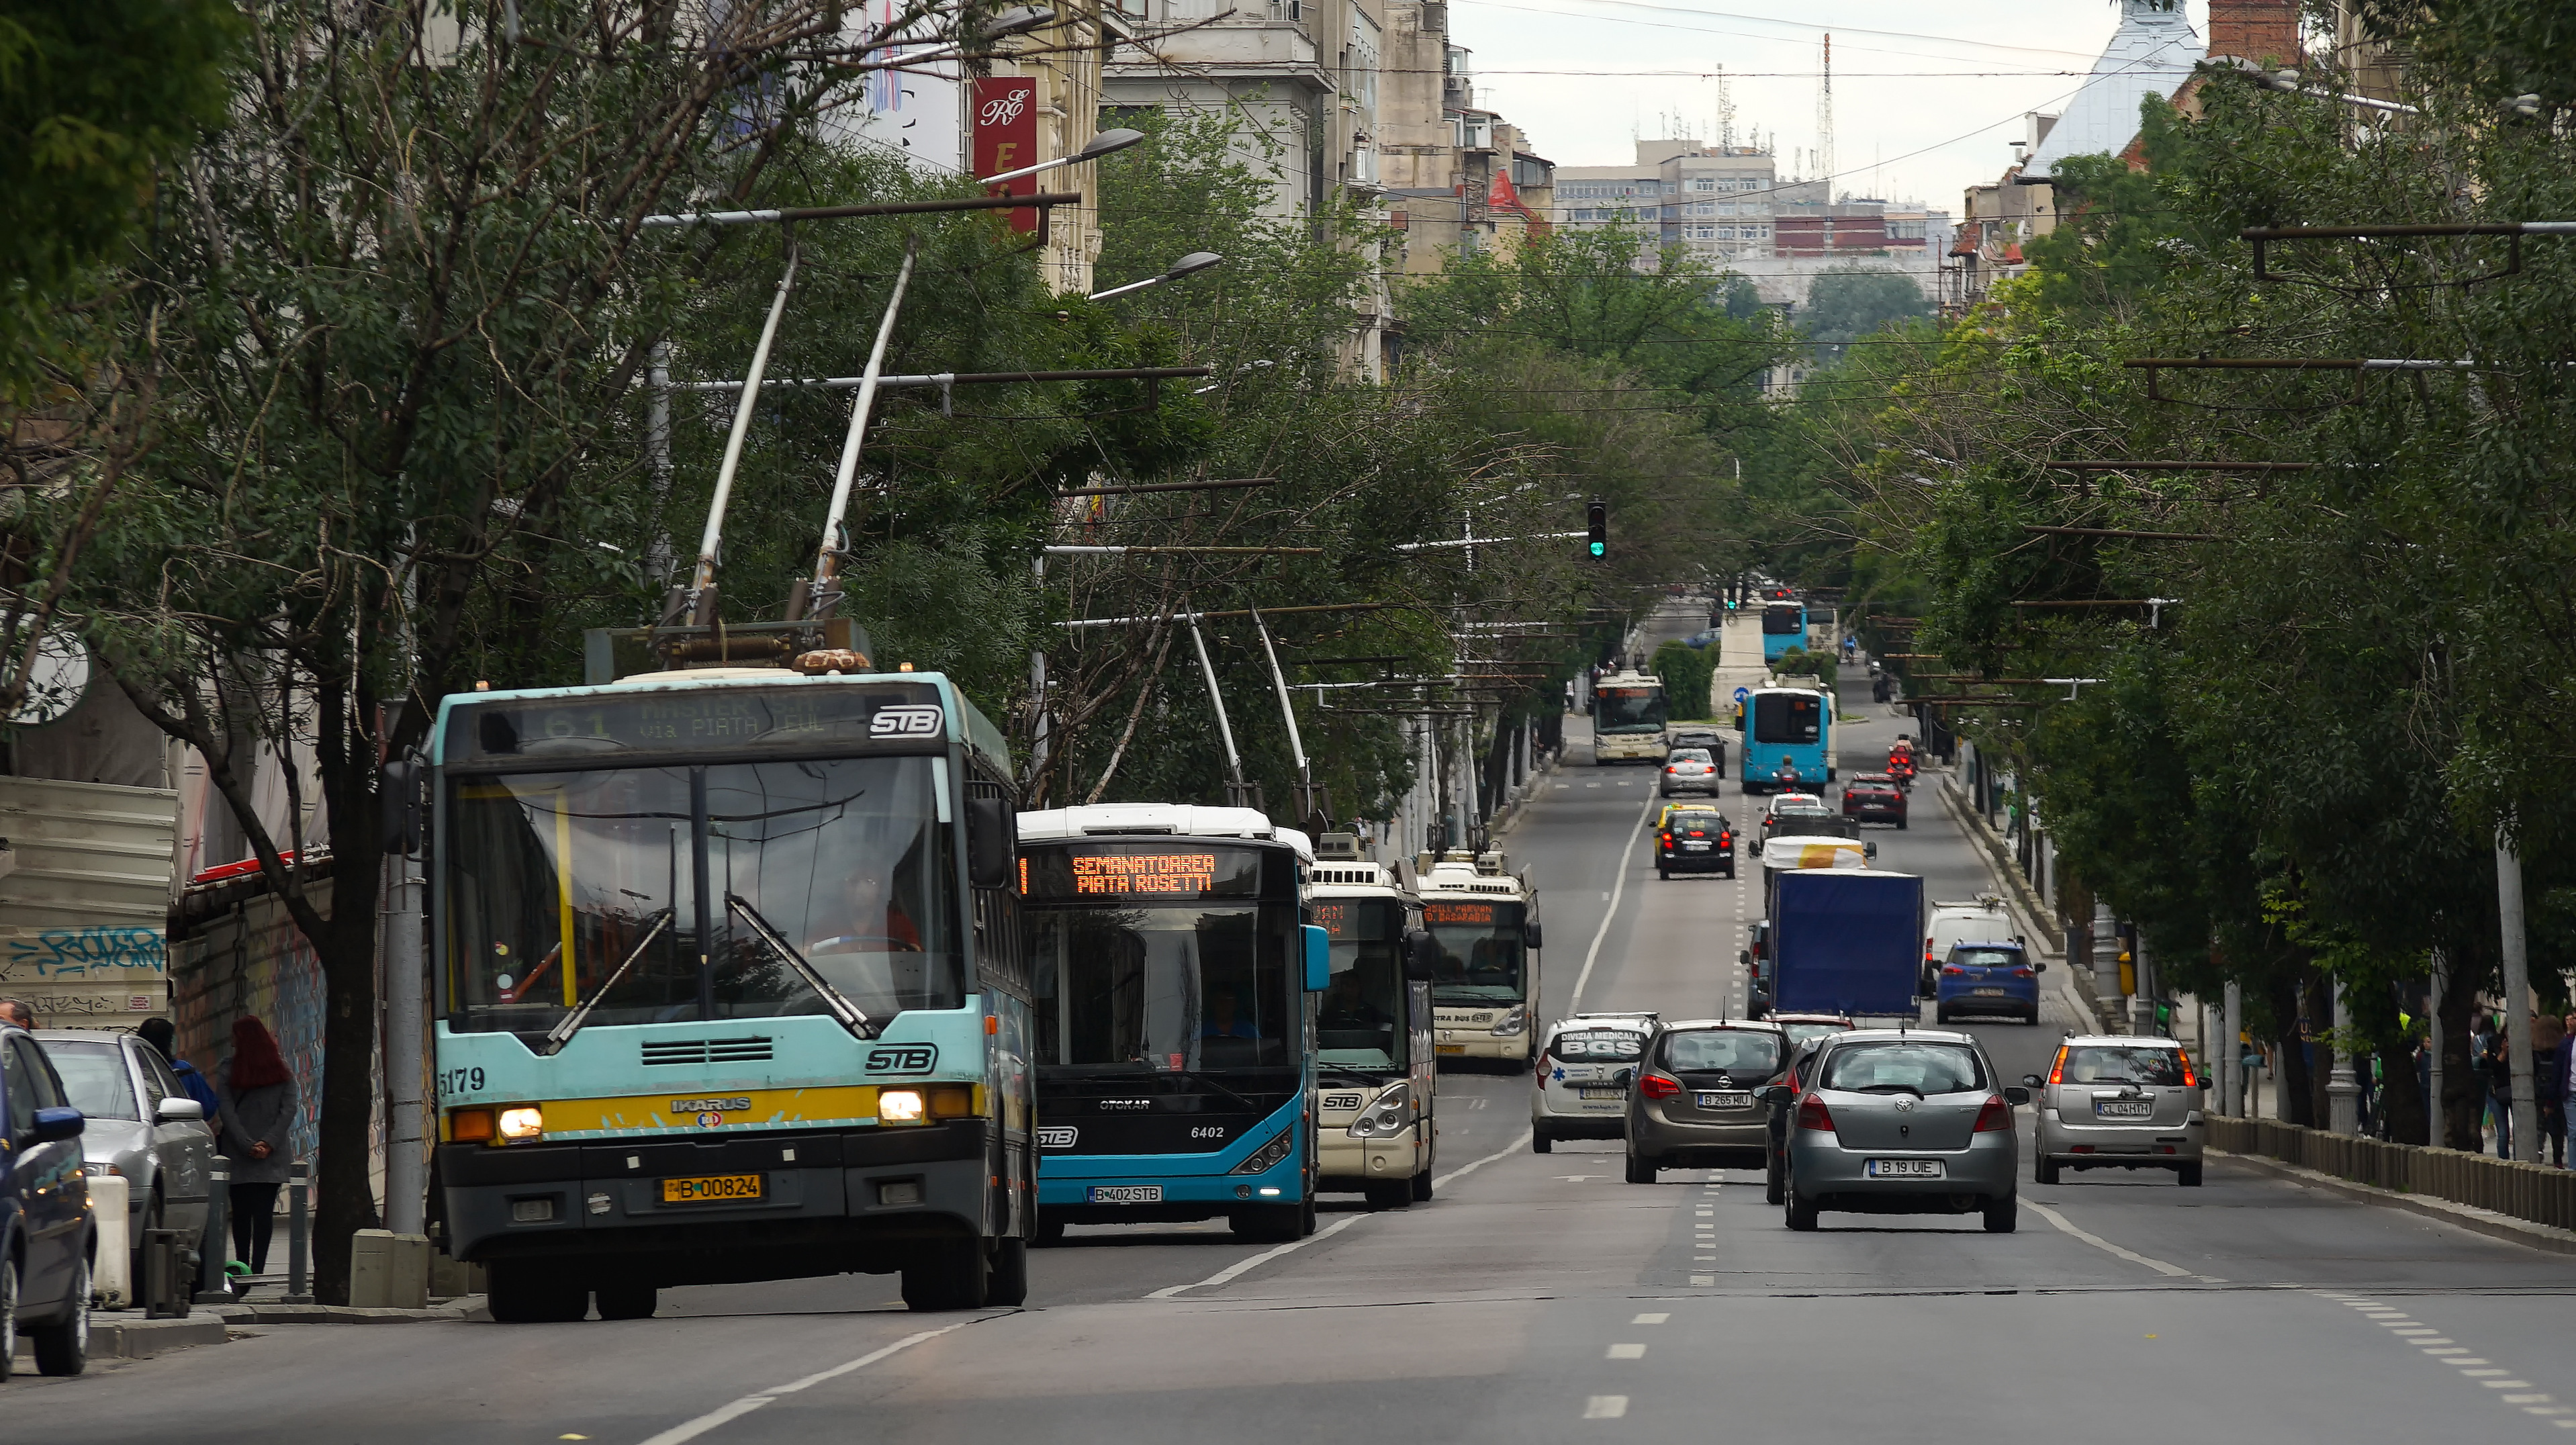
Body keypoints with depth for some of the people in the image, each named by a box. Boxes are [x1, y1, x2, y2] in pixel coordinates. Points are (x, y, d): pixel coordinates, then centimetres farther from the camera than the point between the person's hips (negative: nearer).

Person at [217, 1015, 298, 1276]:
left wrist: (247, 1145, -8)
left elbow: (227, 1112, -7)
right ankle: (258, 1269, -9)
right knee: (265, 1212, -2)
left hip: (237, 1156, -1)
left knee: (241, 1213, 7)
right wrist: (269, 1143, -6)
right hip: (271, 1156, 1)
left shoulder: (227, 1071, -2)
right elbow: (289, 1109, -2)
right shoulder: (282, 1070, 4)